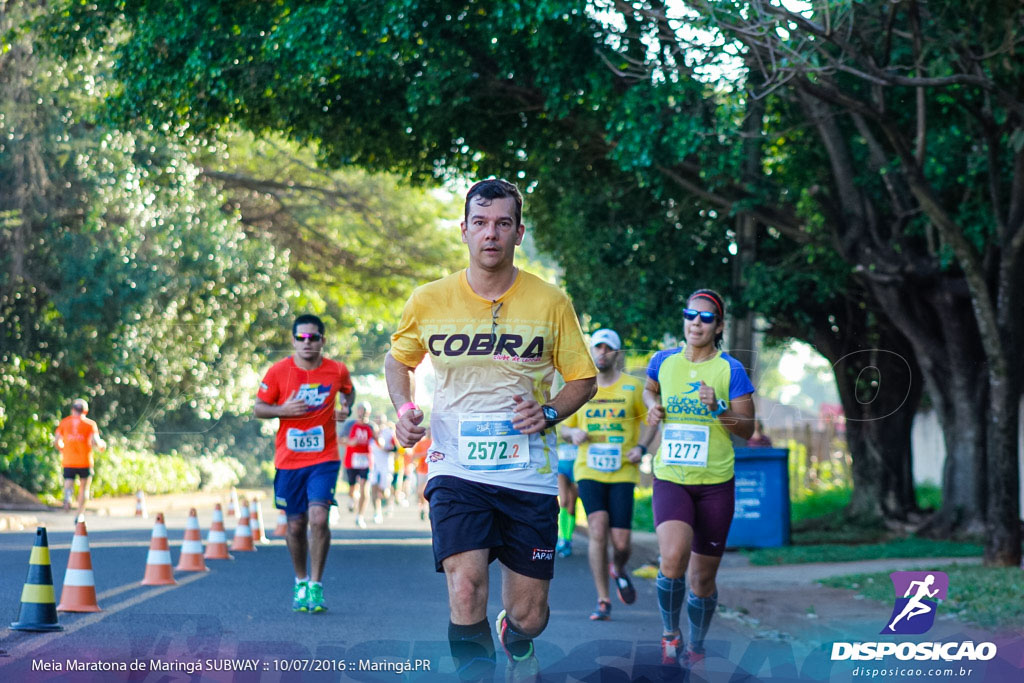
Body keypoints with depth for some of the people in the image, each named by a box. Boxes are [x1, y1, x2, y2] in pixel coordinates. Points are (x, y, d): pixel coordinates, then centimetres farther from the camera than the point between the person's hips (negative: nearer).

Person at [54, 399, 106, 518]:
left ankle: (68, 495, -33)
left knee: (69, 486, 1)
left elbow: (56, 442, 4)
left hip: (68, 462, 1)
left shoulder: (64, 422, 5)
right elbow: (95, 442, -13)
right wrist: (102, 445, 9)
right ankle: (80, 514, 12)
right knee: (84, 488, 14)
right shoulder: (90, 424, -2)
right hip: (85, 462, -1)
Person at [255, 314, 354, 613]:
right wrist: (283, 410, -15)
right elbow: (258, 408, 3)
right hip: (288, 461, 1)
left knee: (319, 518, -17)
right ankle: (300, 582, 28)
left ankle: (316, 584, -4)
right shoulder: (278, 371, -4)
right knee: (296, 525, 8)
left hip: (323, 458, -1)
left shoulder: (337, 371, -1)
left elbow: (348, 390, 23)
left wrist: (346, 407, 2)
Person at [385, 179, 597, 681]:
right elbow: (398, 359, 19)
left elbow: (582, 379, 8)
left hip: (529, 475, 1)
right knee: (465, 593, -22)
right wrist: (404, 409, 0)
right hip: (456, 471, -1)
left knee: (529, 615, 7)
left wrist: (548, 412, -11)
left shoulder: (551, 302, -1)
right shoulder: (428, 301, 1)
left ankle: (515, 640, 44)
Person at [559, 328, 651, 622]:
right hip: (588, 470, 1)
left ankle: (618, 570, 33)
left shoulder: (632, 386, 2)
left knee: (621, 542, -5)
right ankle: (603, 602, -6)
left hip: (623, 472, -1)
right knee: (598, 531, -16)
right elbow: (565, 427, 16)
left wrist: (641, 447, -7)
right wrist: (574, 434, -7)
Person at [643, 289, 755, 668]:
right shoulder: (664, 361, 3)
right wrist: (653, 406, 4)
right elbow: (649, 388, 26)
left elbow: (748, 430, -2)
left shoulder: (730, 370, -4)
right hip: (670, 478, 0)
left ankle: (696, 647, 30)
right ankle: (670, 633, -3)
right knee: (673, 557, -25)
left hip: (715, 484, 0)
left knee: (703, 578, 7)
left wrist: (718, 408, -20)